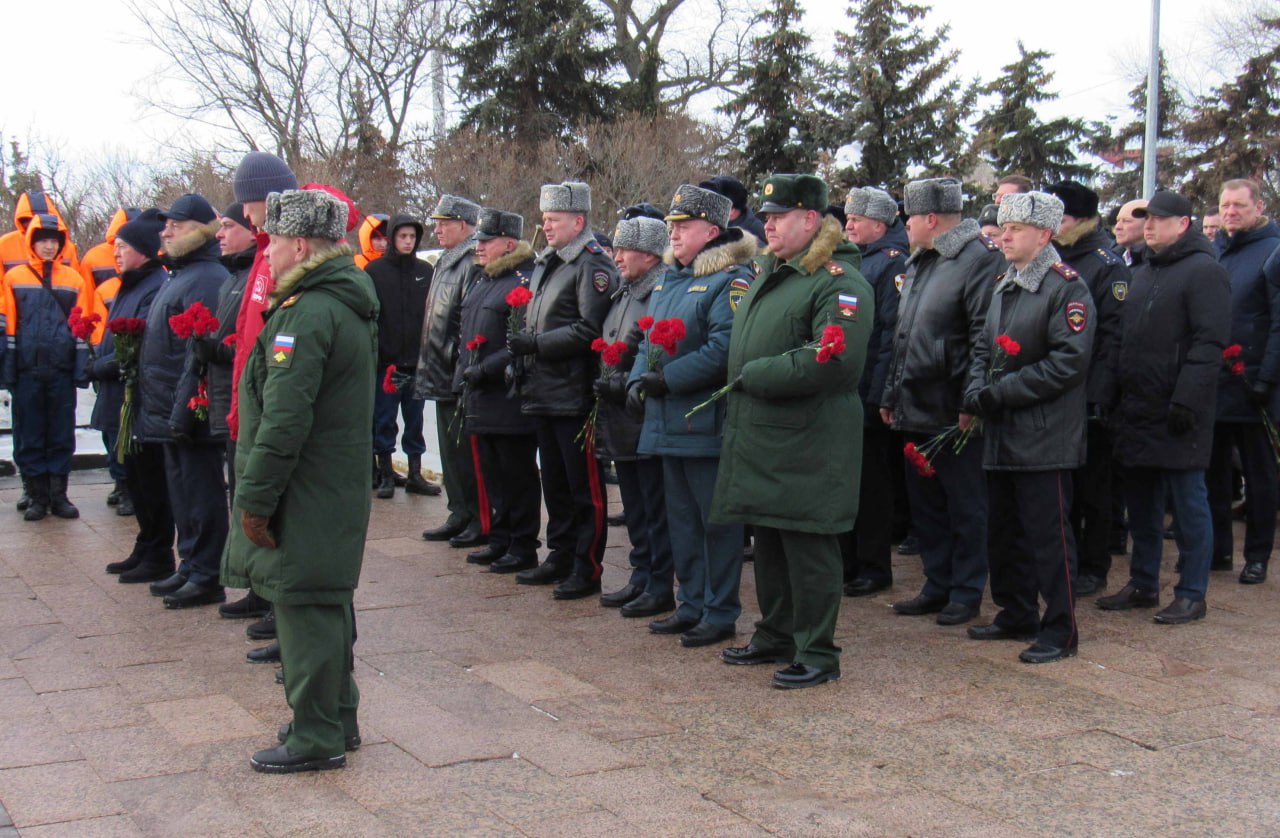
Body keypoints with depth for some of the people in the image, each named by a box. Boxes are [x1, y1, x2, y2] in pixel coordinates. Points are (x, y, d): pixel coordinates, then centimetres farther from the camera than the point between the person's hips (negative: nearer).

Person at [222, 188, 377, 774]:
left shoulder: (307, 314, -20)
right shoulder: (349, 303, 13)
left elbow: (285, 418, -25)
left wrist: (255, 497, -19)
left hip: (304, 499, -10)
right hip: (340, 486, 10)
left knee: (303, 605, -2)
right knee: (325, 602, 18)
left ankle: (317, 738, 6)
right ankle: (337, 717, 29)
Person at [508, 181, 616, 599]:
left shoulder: (593, 266, -11)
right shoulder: (544, 264, 17)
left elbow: (590, 329, -21)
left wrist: (536, 345, -19)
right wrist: (519, 357, 10)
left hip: (574, 396, -9)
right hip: (543, 392, 9)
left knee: (584, 487, -2)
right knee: (554, 482, 16)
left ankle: (587, 569, 4)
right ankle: (560, 557, 27)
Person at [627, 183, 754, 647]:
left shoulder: (731, 280, -13)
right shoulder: (669, 279, 16)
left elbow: (725, 348, -24)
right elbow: (650, 339, 21)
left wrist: (668, 378, -21)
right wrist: (638, 380, 3)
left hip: (707, 423, -9)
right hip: (668, 422, 9)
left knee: (716, 519, 1)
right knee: (681, 517, 15)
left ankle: (720, 612, 10)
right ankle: (691, 606, 26)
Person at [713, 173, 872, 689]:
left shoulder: (839, 281, -14)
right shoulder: (766, 273, 15)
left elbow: (832, 361, -26)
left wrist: (752, 376, -20)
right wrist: (738, 400, 9)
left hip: (808, 444, -9)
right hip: (758, 435, 9)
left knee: (808, 549, 0)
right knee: (767, 544, 17)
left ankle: (817, 654, 11)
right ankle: (775, 637, 31)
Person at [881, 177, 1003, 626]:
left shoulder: (980, 258, -13)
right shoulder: (919, 264, 16)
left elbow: (986, 337, -19)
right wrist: (891, 395, 20)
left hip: (954, 415, -9)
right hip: (916, 411, 9)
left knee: (964, 506, 3)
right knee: (924, 501, 15)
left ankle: (966, 592, 13)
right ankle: (938, 585, 26)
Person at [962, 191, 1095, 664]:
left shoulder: (1066, 287, -11)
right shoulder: (1004, 286, 15)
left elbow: (1069, 362, -19)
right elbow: (985, 346, 20)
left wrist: (1003, 391, -19)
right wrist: (977, 388, -1)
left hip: (1045, 440, -8)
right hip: (1002, 436, 9)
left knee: (1047, 533, -3)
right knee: (1004, 531, 16)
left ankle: (1061, 631, 6)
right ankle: (1017, 615, 30)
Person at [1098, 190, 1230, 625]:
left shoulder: (1203, 271, -9)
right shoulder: (1143, 273, 18)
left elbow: (1209, 344, -17)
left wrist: (1186, 401, -23)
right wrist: (1119, 398, 14)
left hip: (1177, 414, -8)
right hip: (1138, 410, 8)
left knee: (1188, 503, 0)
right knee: (1141, 502, 14)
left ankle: (1192, 595, 8)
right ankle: (1142, 584, 25)